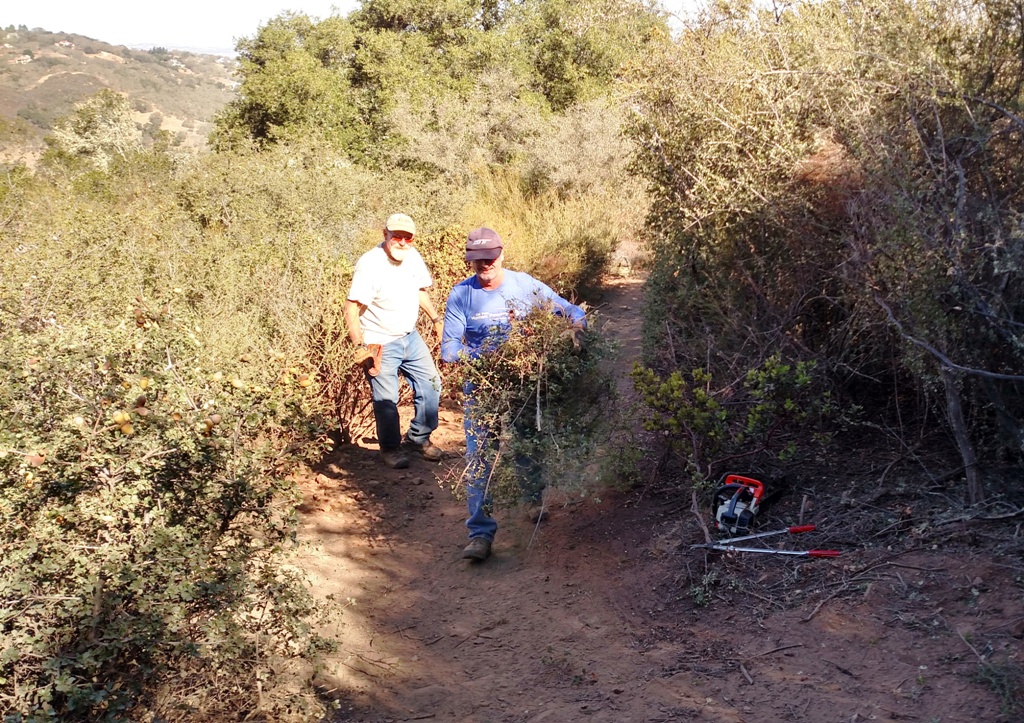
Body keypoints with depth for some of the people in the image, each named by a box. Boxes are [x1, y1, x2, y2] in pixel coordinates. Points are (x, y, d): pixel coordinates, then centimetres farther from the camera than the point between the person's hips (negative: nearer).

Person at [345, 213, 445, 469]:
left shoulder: (413, 257, -1)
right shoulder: (370, 264, -22)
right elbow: (351, 309, -23)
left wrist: (436, 319, 15)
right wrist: (360, 347, -28)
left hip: (410, 337, 7)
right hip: (380, 345, -7)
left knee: (431, 384, 11)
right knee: (386, 400, 0)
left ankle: (419, 438, 30)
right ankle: (391, 448, 24)